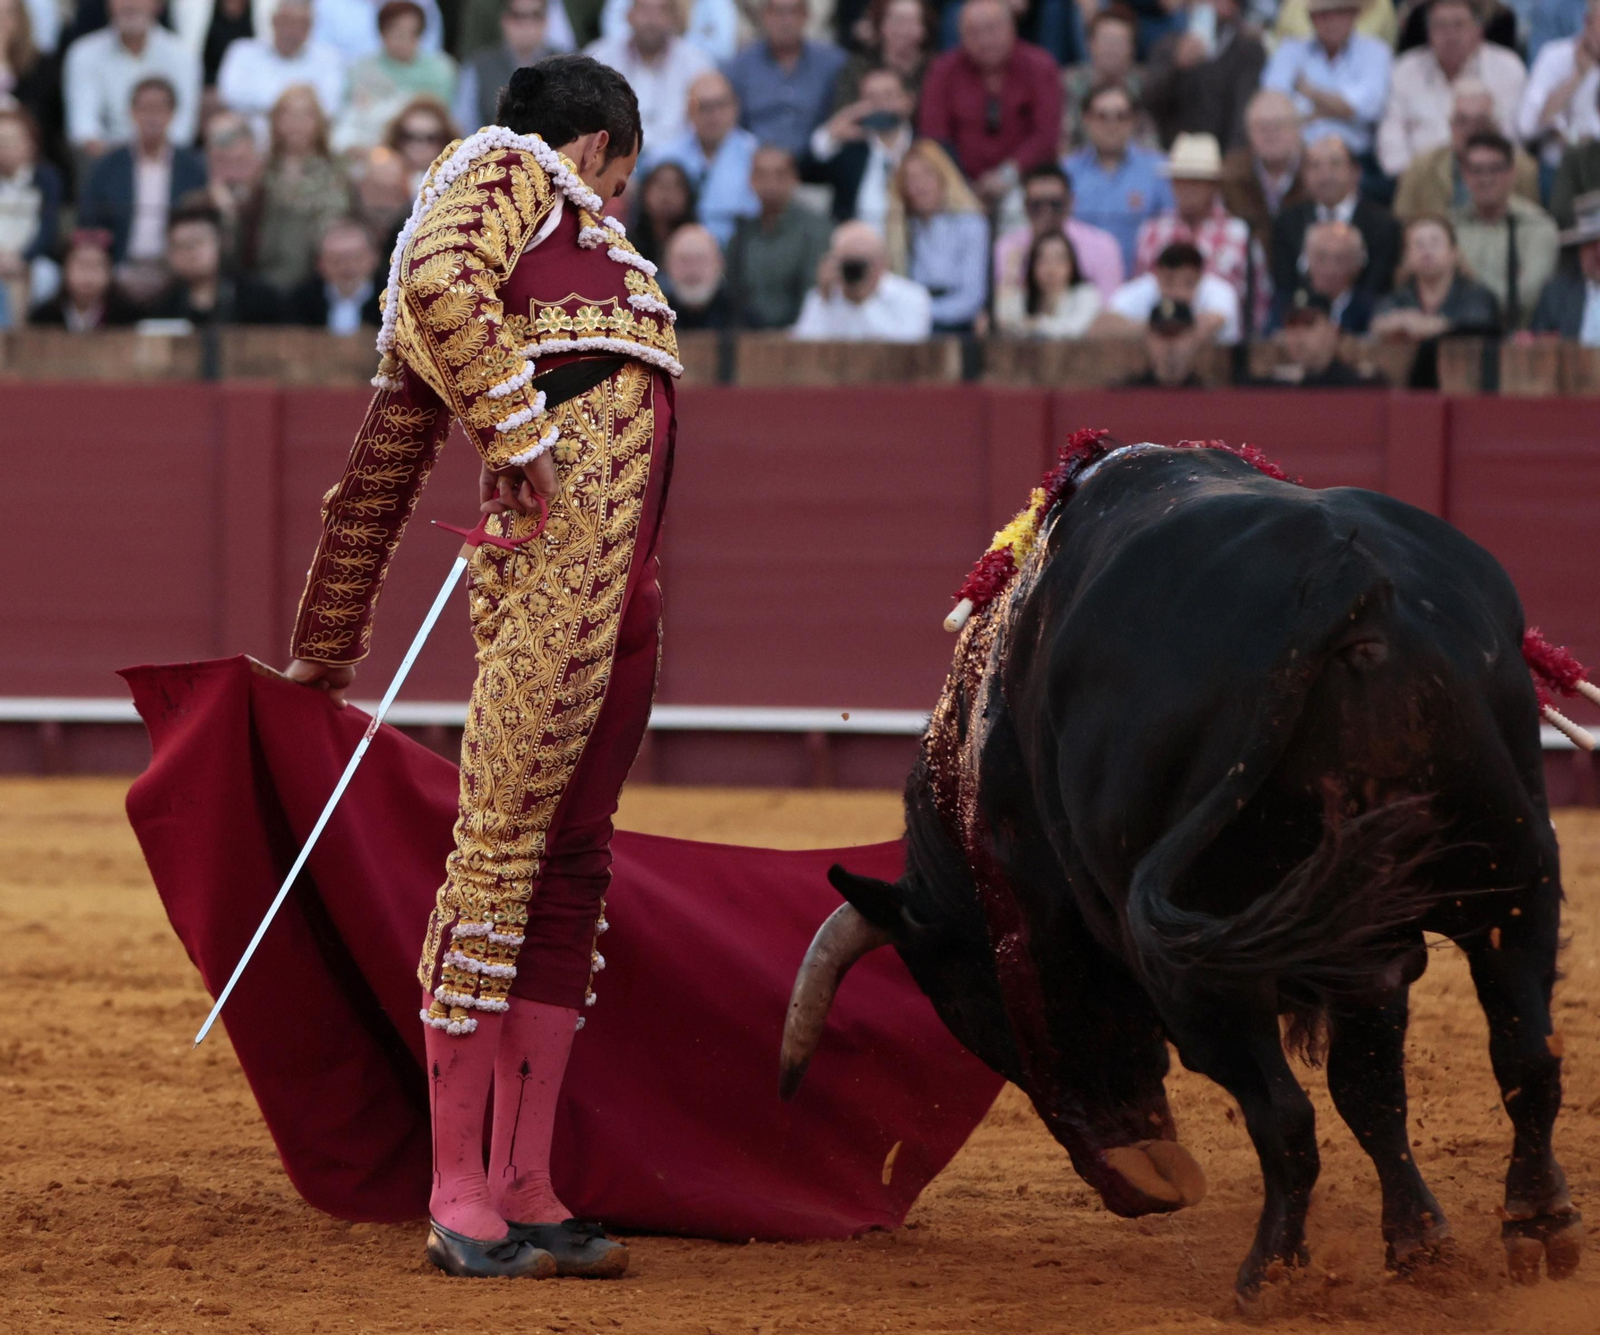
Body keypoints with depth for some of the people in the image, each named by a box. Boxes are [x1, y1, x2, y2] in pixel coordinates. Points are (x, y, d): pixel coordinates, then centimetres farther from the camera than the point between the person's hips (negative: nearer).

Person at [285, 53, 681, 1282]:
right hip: (557, 541, -9)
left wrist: (330, 645, 36)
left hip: (624, 578, 9)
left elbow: (385, 468, 32)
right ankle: (459, 1197, -10)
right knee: (501, 854, -9)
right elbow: (437, 284, -18)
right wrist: (517, 435, -17)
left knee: (570, 871, 7)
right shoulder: (510, 173, 7)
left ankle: (524, 1194, 9)